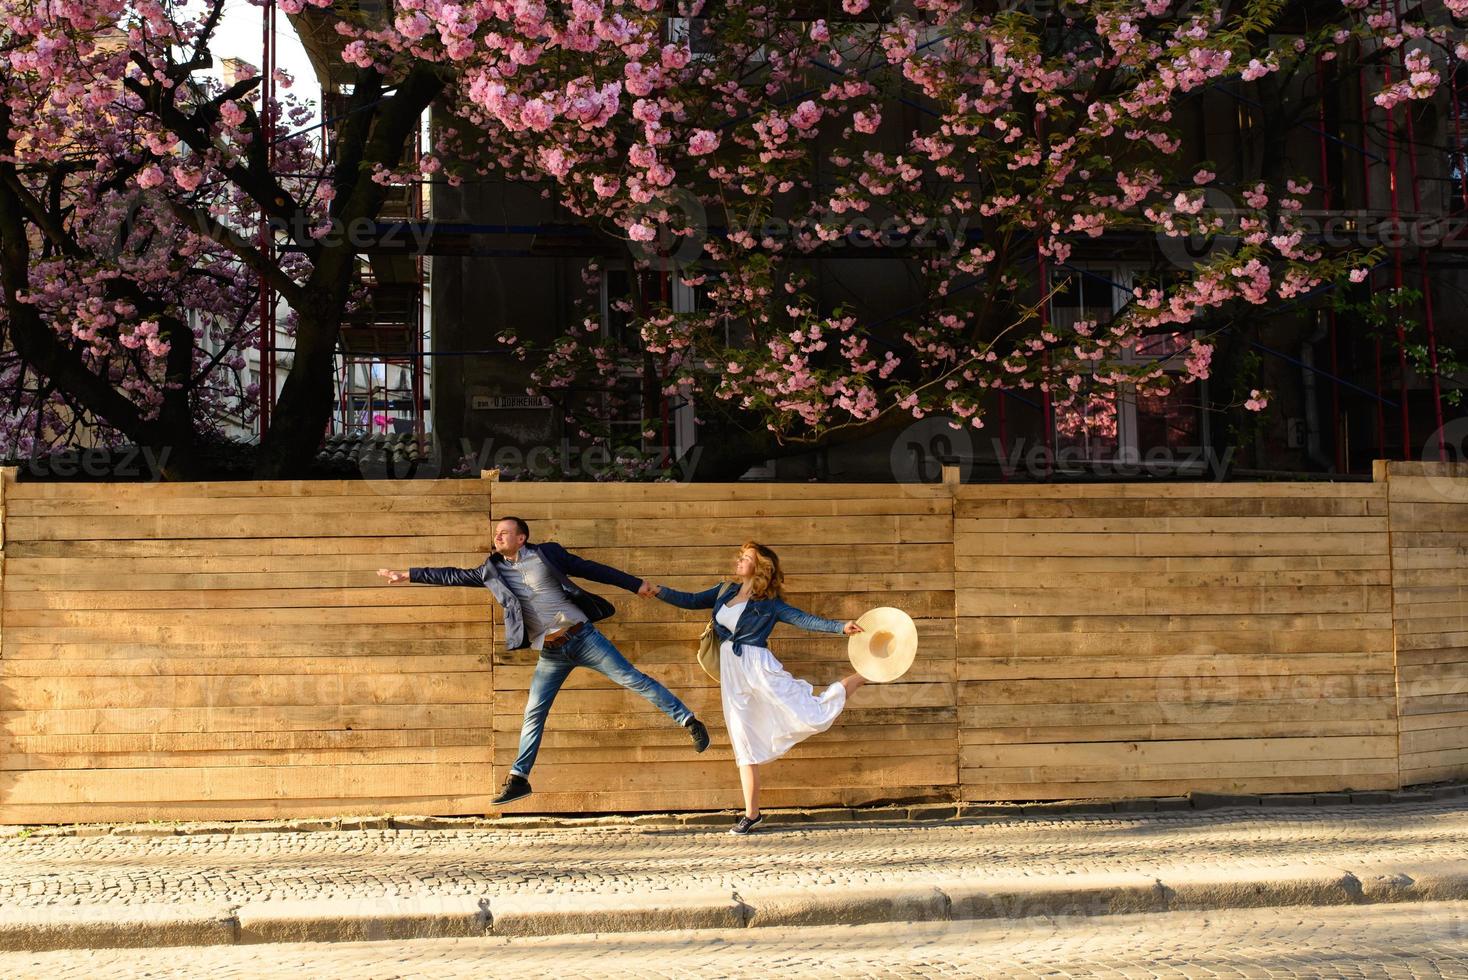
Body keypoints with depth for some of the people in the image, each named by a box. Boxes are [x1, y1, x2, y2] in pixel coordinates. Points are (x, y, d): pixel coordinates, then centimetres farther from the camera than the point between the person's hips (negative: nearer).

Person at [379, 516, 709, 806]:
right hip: (550, 653, 3)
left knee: (631, 678, -6)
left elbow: (591, 569, 3)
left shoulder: (546, 553, -1)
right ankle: (518, 778, 10)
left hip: (582, 635, -3)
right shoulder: (493, 571, 9)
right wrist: (408, 575, 14)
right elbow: (453, 576, 15)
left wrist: (635, 584, 3)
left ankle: (689, 721, 0)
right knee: (533, 713, 2)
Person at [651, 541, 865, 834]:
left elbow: (803, 620, -7)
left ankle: (859, 678, 15)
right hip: (731, 673, 5)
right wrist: (658, 590, 10)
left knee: (812, 716, -9)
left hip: (757, 665, -5)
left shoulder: (769, 603, -3)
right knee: (744, 746, 7)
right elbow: (692, 601, 19)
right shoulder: (725, 592, 12)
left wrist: (842, 627, -18)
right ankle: (751, 814, 14)